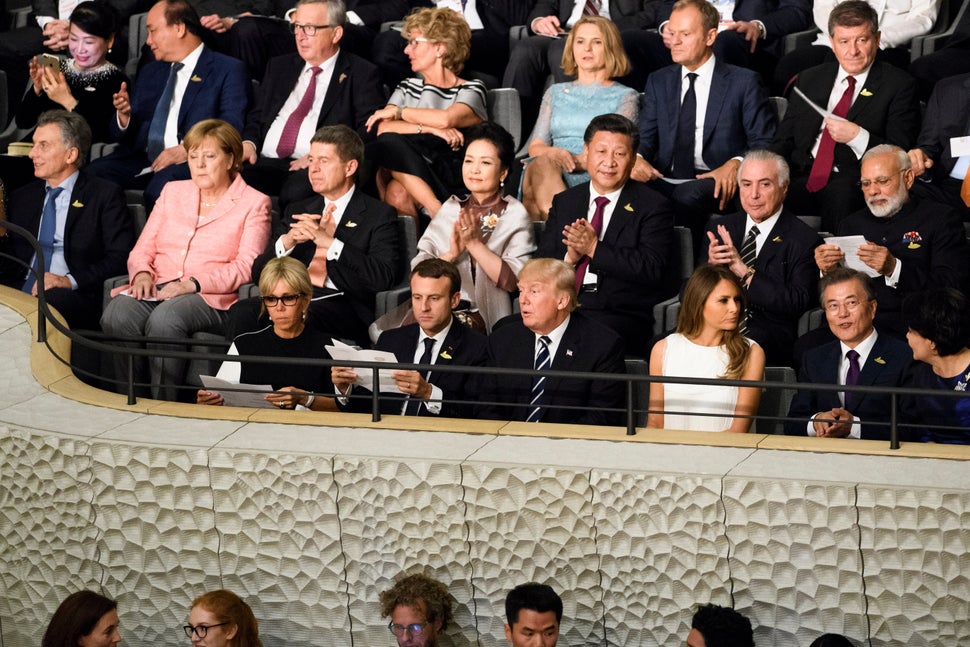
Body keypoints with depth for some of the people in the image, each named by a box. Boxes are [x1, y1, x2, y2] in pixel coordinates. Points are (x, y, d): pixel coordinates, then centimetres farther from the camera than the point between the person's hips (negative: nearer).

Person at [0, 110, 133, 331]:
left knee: (52, 299, -39)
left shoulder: (105, 195, 7)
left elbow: (121, 259, -4)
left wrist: (71, 281, -16)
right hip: (21, 291, 4)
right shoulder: (23, 197, 26)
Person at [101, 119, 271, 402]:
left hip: (211, 298, -4)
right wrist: (142, 273, -5)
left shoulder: (253, 203, 8)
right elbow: (142, 248, 20)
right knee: (116, 314, -30)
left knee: (164, 318, -38)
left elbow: (246, 267, -5)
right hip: (157, 289, 4)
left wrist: (194, 283, -18)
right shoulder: (173, 191, 23)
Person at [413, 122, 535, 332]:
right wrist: (451, 254, -11)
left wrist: (474, 244, -14)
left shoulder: (515, 215, 4)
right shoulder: (450, 208, 16)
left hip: (481, 314, -4)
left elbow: (514, 280, -9)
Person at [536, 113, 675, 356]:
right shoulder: (564, 202, 20)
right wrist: (569, 258, -7)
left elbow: (652, 270, -7)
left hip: (622, 315, -3)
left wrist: (594, 248, -12)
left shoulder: (653, 206, 7)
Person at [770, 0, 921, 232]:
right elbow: (784, 141, 17)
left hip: (854, 184, -4)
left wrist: (857, 137, -14)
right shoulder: (809, 80, 19)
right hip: (803, 177, 4)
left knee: (840, 194, -39)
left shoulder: (899, 85, 6)